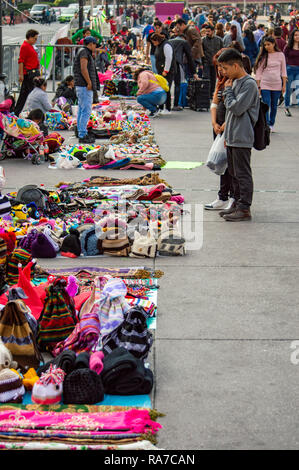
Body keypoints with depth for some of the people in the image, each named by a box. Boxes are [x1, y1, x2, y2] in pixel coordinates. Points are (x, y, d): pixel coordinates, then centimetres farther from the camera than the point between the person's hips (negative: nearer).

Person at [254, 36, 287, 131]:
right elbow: (258, 71, 3)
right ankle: (267, 125, -10)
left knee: (274, 106, 9)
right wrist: (258, 86, -1)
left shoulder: (280, 55, 3)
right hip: (265, 84, -1)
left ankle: (271, 124, 21)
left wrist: (284, 85, 3)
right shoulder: (263, 56, 2)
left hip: (277, 84, 1)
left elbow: (283, 71, 6)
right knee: (266, 105, -8)